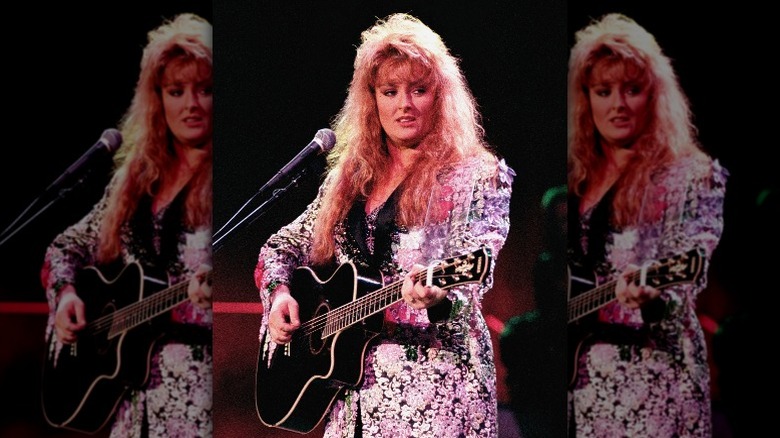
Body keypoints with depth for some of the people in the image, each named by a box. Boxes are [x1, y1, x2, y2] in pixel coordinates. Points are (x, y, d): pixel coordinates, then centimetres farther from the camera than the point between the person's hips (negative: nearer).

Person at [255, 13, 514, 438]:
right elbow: (280, 247, 21)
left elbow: (472, 281, -14)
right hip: (348, 380, 5)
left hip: (432, 384, -4)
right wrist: (279, 292, 1)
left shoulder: (477, 178, -3)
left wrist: (436, 298, -35)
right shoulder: (349, 177, 13)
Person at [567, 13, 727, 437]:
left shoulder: (693, 177, -4)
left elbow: (685, 281, -14)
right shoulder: (576, 179, 12)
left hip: (650, 376, -5)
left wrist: (649, 296, -33)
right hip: (576, 375, 5)